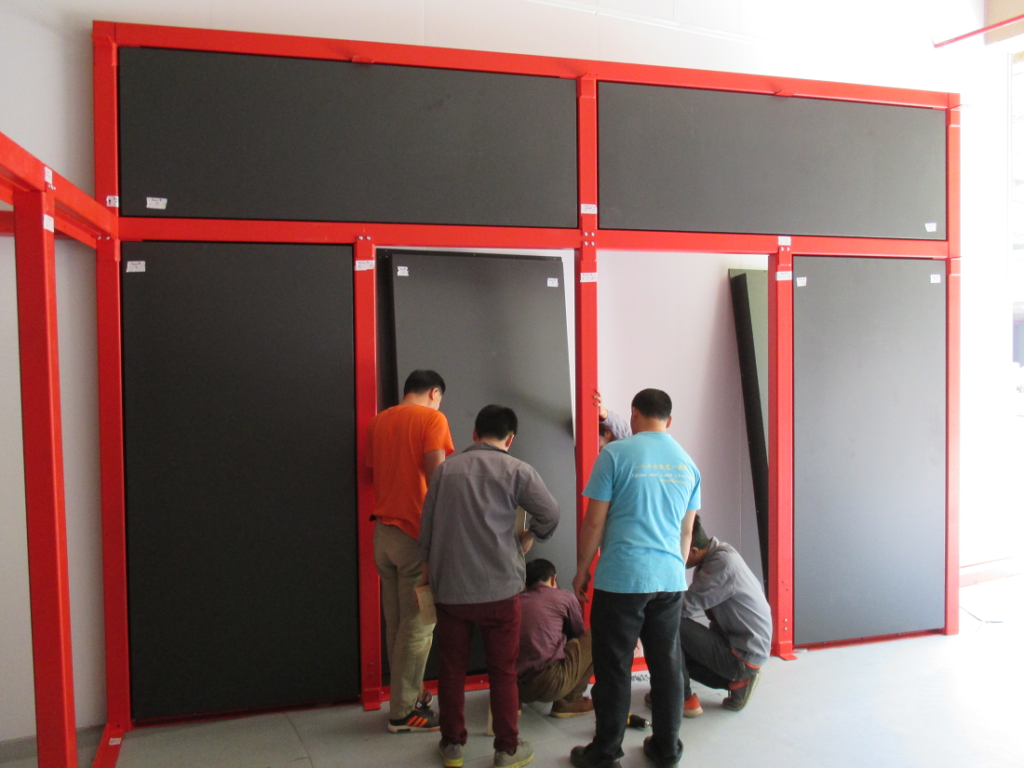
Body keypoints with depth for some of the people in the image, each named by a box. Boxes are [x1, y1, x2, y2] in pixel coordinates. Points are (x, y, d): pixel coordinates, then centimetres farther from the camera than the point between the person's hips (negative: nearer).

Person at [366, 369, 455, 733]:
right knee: (417, 625, 0)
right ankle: (404, 711, 6)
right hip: (417, 534, -7)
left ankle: (410, 694, 23)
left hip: (383, 531, 7)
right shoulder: (432, 418, -7)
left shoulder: (378, 421, 12)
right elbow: (437, 475, -16)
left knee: (396, 622, 13)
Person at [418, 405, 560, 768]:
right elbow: (550, 514, -8)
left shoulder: (446, 468, 6)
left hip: (449, 588, 3)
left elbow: (428, 527, 9)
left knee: (452, 668, 14)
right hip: (499, 588, -2)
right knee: (503, 670, 9)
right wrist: (528, 537, 11)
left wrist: (426, 572, 19)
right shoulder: (516, 470, -3)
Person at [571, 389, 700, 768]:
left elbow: (594, 522, -5)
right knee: (667, 665, 14)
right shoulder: (687, 463, 10)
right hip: (671, 580, 5)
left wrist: (582, 571, 5)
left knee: (614, 668, 5)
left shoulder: (616, 454, -6)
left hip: (622, 579, -5)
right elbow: (687, 530, 16)